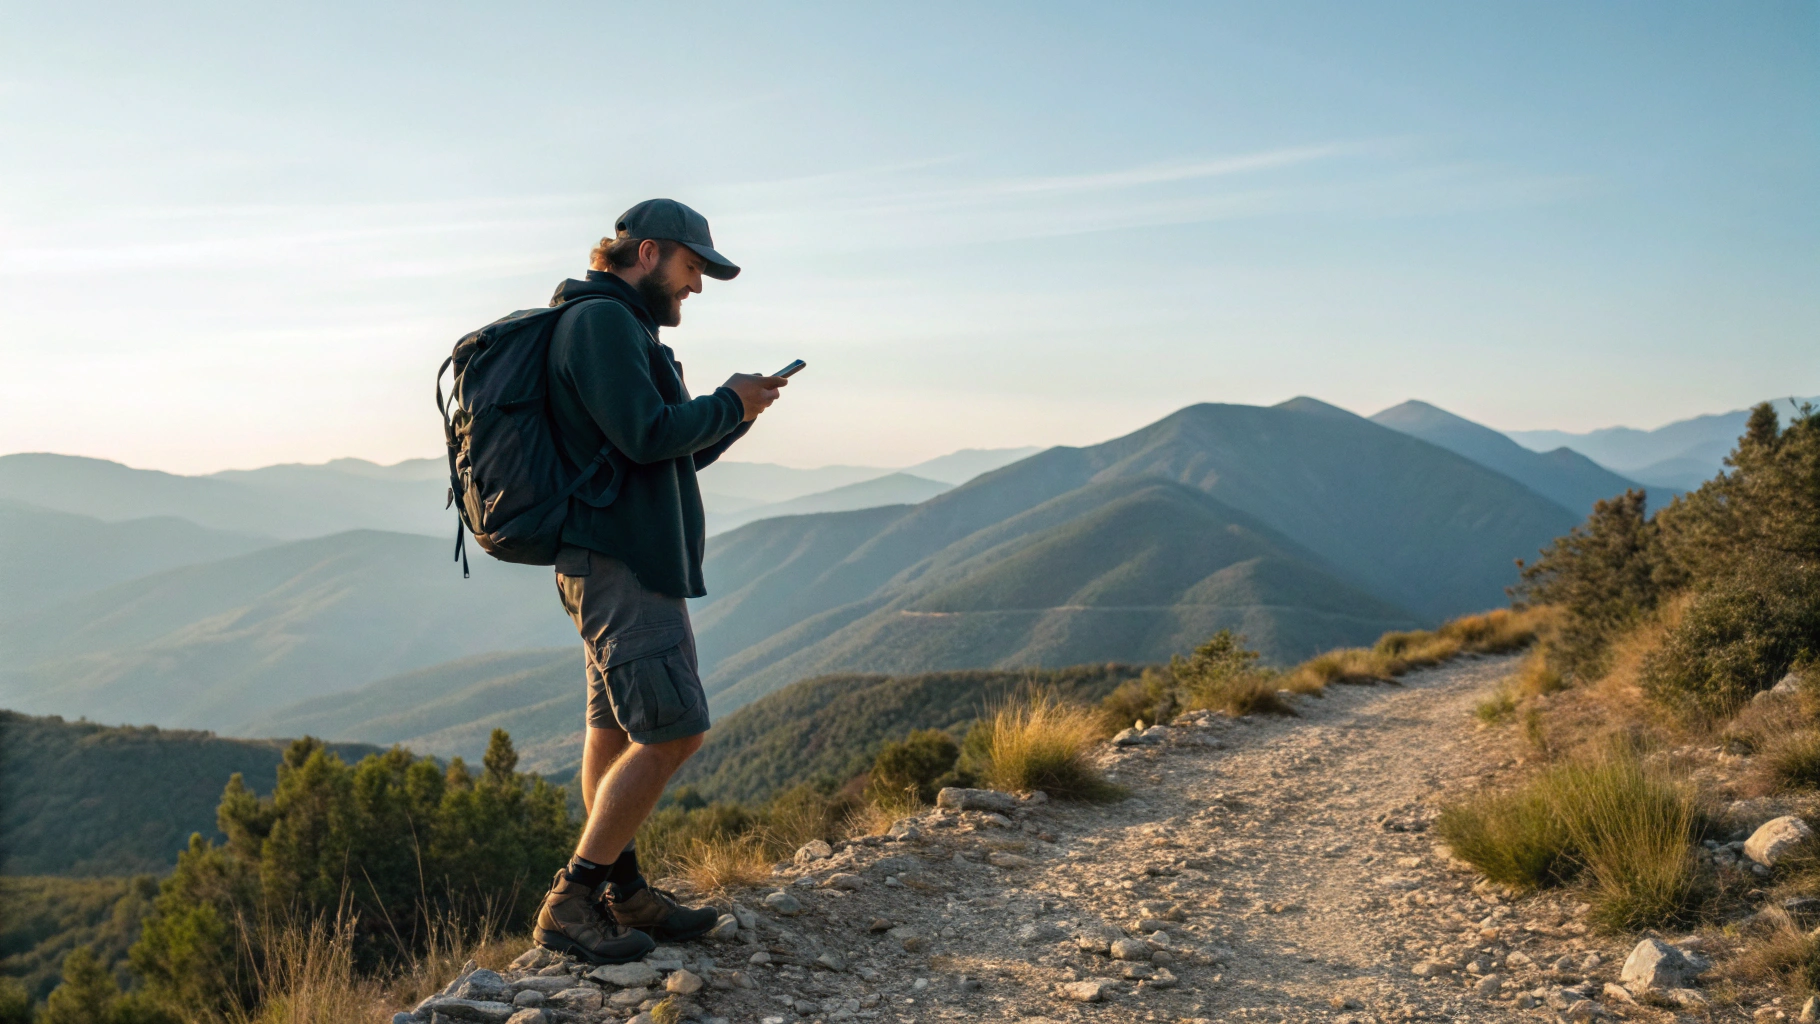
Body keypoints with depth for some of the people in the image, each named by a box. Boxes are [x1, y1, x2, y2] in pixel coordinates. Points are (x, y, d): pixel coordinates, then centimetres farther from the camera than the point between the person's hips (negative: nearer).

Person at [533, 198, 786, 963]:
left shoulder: (620, 327, 24)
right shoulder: (602, 319, -10)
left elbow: (672, 454, 25)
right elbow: (645, 435, -21)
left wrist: (735, 413, 10)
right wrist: (728, 404, -6)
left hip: (621, 561, 11)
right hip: (620, 562, -11)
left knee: (617, 730, 12)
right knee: (673, 731, -12)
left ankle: (623, 894, 19)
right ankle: (569, 904, -6)